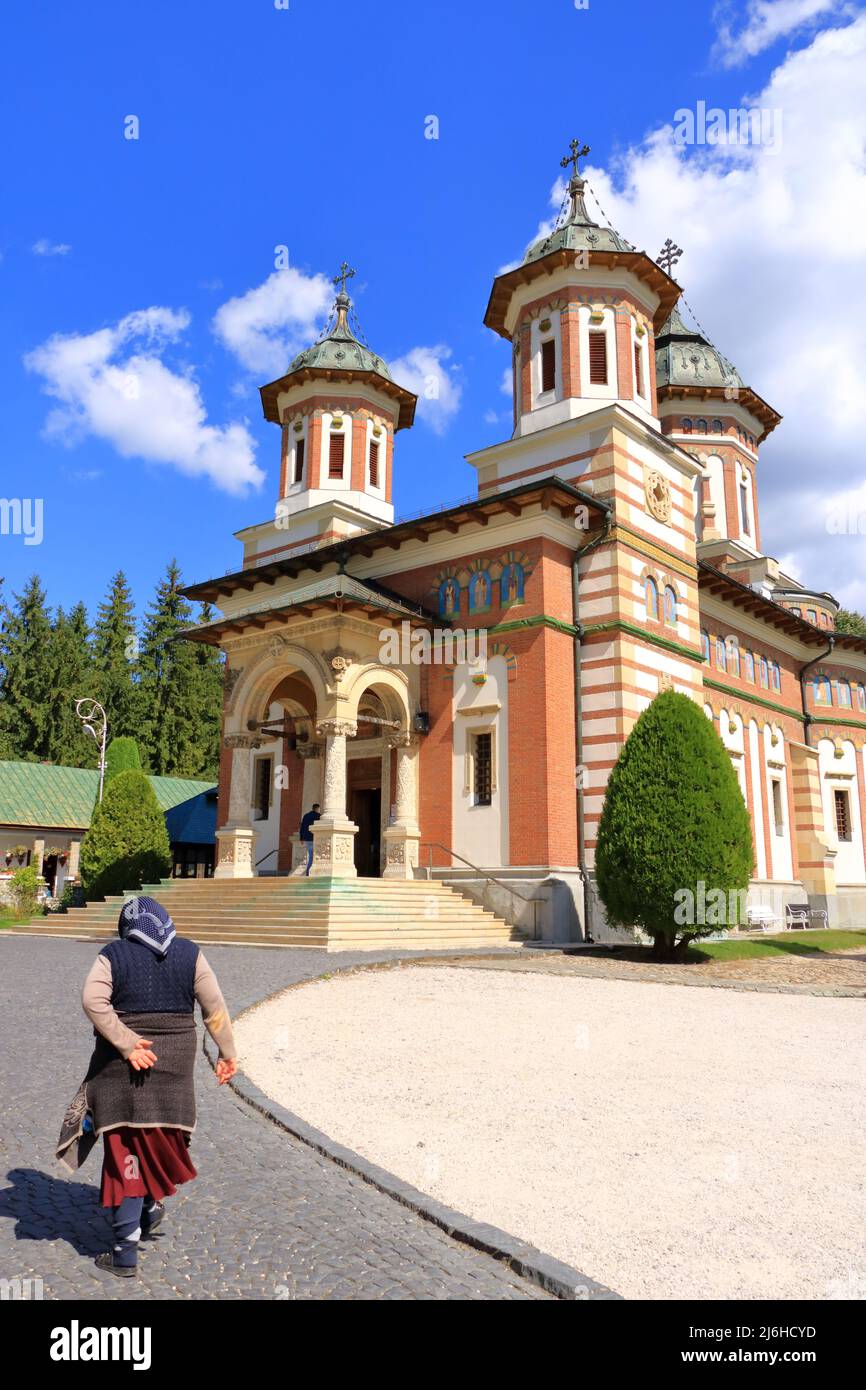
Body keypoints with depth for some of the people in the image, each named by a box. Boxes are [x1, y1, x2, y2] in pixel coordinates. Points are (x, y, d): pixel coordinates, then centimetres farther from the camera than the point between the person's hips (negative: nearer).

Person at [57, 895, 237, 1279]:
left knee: (127, 1149, 6)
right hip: (174, 1066, 1)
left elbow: (93, 1000, -19)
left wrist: (126, 1044, -18)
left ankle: (125, 1251, 11)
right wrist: (227, 1053, 6)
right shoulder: (189, 953, 1)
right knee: (159, 1135, 25)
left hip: (122, 1067, -1)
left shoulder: (113, 955, -2)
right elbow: (214, 1006, -1)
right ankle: (152, 1203, 34)